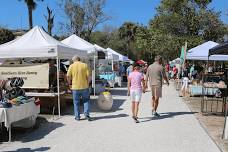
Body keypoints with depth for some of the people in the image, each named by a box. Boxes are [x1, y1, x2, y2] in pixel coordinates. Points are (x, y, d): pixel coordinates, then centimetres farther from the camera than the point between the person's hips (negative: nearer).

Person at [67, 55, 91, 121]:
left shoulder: (71, 66, 1)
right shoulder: (85, 65, 1)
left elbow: (68, 76, -5)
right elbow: (88, 76, -5)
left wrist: (70, 84, 10)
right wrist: (87, 83, 8)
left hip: (75, 87, 0)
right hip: (84, 86, 0)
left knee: (76, 102, 10)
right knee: (86, 100, 13)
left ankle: (77, 116, 15)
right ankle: (86, 114, 3)